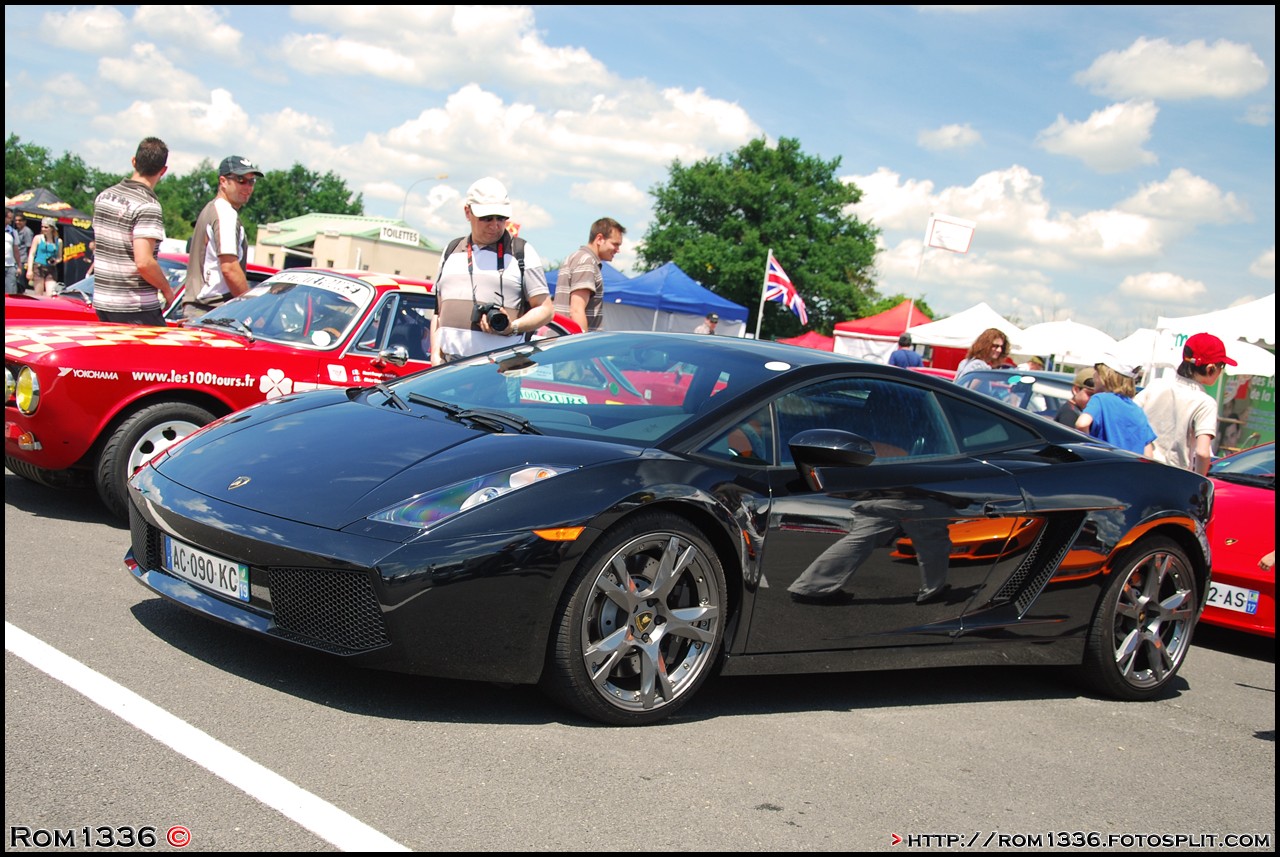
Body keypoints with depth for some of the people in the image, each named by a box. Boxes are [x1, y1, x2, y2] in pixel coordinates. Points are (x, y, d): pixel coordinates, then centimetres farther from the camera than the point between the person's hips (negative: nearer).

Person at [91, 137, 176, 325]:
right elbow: (144, 262, -24)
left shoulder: (103, 196, 9)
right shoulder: (148, 206, -17)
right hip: (136, 308, -8)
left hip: (102, 301, 8)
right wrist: (167, 289, -9)